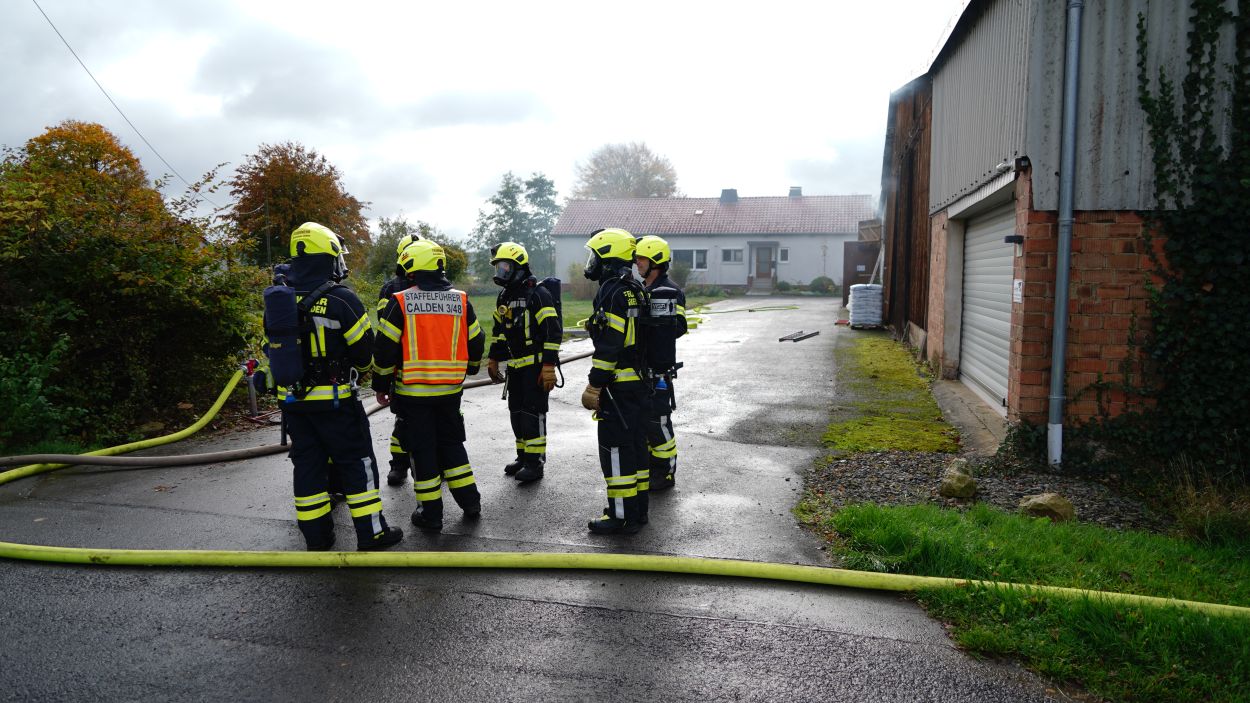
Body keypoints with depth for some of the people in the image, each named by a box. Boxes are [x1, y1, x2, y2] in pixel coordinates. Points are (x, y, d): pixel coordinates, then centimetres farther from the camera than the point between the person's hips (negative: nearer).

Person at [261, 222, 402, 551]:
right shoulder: (342, 299, -14)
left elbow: (272, 349, 11)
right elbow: (364, 350, -9)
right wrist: (358, 370, 12)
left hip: (291, 399, 6)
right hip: (335, 400, -5)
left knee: (307, 463, 13)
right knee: (356, 463, 3)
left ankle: (316, 536, 19)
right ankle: (371, 533, 7)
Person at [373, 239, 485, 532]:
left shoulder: (400, 302, -9)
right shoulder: (460, 300, 2)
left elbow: (385, 348, -8)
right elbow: (476, 343, 9)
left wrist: (380, 385, 3)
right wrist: (468, 370, 27)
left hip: (412, 391, -3)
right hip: (450, 389, 4)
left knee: (422, 448, 6)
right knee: (451, 443, 19)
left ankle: (431, 513, 13)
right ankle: (470, 502, 22)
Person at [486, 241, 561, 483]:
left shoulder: (538, 295, -14)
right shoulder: (504, 297, 13)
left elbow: (553, 331, -18)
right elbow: (499, 331, 23)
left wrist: (549, 366, -21)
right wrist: (494, 359, 21)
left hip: (535, 365, -8)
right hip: (515, 366, 8)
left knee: (533, 413, -6)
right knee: (517, 412, 12)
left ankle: (535, 462, 1)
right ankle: (523, 457, 24)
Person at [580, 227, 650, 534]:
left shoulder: (612, 292, -17)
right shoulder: (634, 290, 14)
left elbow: (609, 345, -22)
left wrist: (594, 386, -19)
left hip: (617, 386, -10)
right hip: (637, 382, 10)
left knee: (615, 448, -4)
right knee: (635, 444, 14)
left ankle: (621, 515, 2)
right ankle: (638, 510, 23)